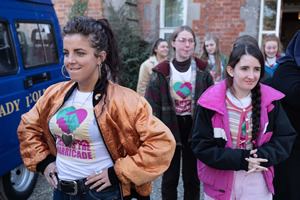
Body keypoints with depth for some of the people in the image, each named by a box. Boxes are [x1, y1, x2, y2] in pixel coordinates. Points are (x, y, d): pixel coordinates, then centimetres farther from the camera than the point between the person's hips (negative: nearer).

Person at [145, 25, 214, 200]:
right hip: (170, 130, -1)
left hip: (194, 129, 1)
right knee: (170, 178, 14)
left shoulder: (202, 70, -2)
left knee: (192, 178, 15)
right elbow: (152, 108, -6)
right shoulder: (161, 72, -7)